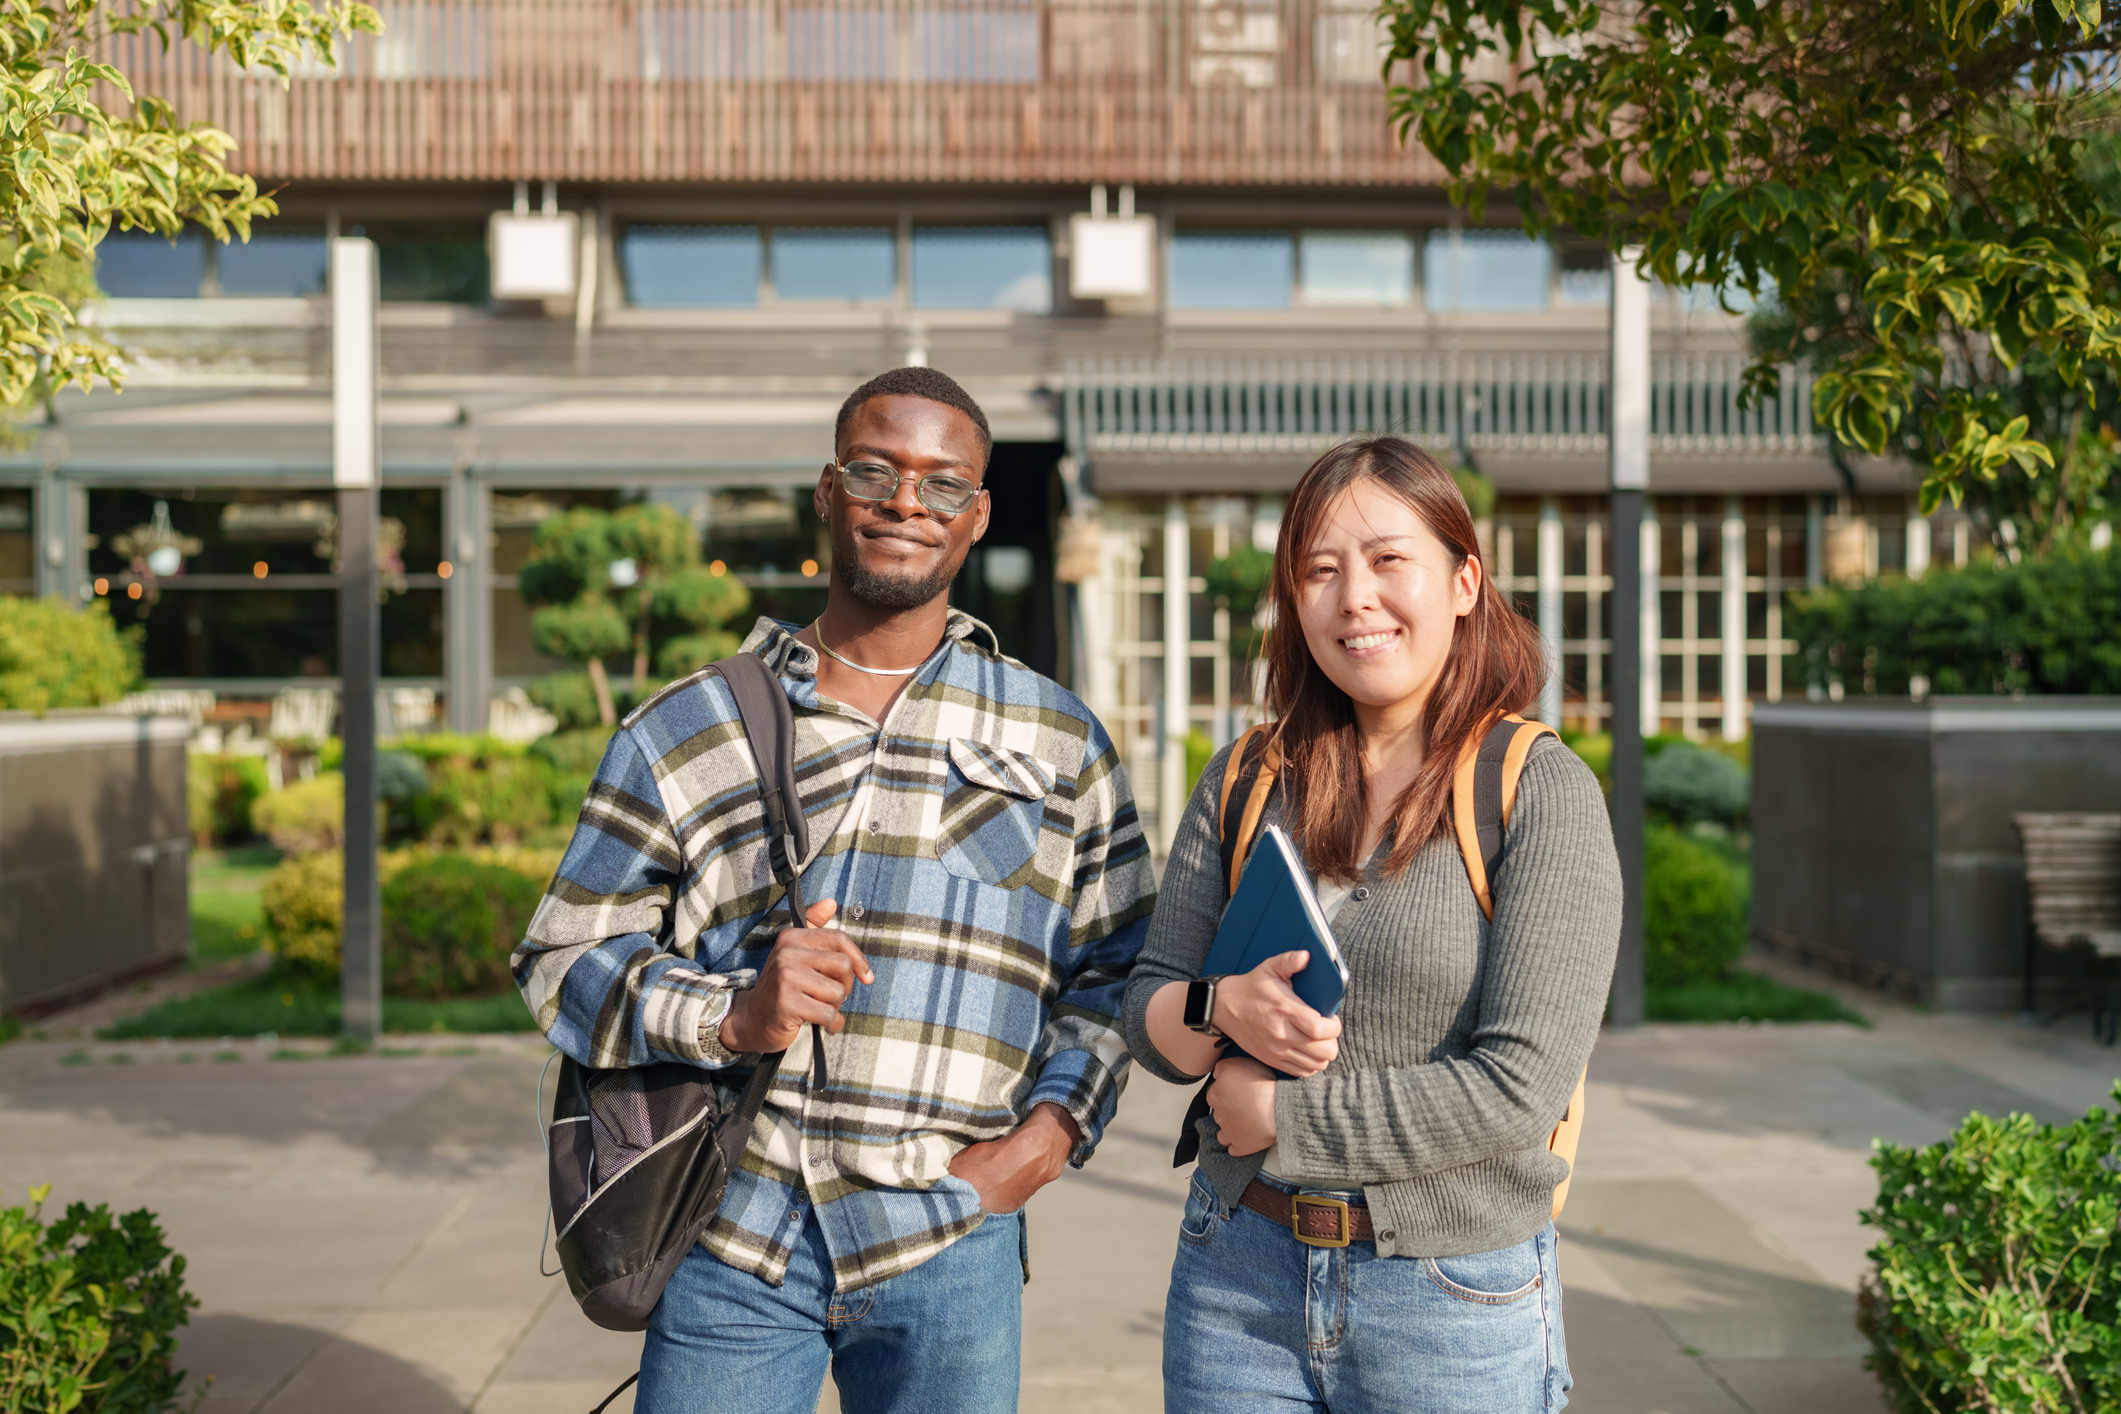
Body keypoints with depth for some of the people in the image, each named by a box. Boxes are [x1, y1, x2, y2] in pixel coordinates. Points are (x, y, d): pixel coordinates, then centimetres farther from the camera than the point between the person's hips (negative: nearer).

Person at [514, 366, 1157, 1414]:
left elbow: (1116, 972, 12)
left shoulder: (1062, 746, 11)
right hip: (731, 1244, 0)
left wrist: (1051, 1129, -4)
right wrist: (733, 1018, -12)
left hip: (950, 1248, 1)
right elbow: (564, 961, 5)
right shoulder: (683, 732, 7)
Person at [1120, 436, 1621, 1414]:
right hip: (1237, 1275, 4)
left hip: (1452, 1299, -3)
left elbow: (1519, 1089, -16)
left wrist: (1281, 1115, -12)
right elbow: (1146, 1010, 6)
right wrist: (1222, 1011, -15)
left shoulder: (1541, 792, -10)